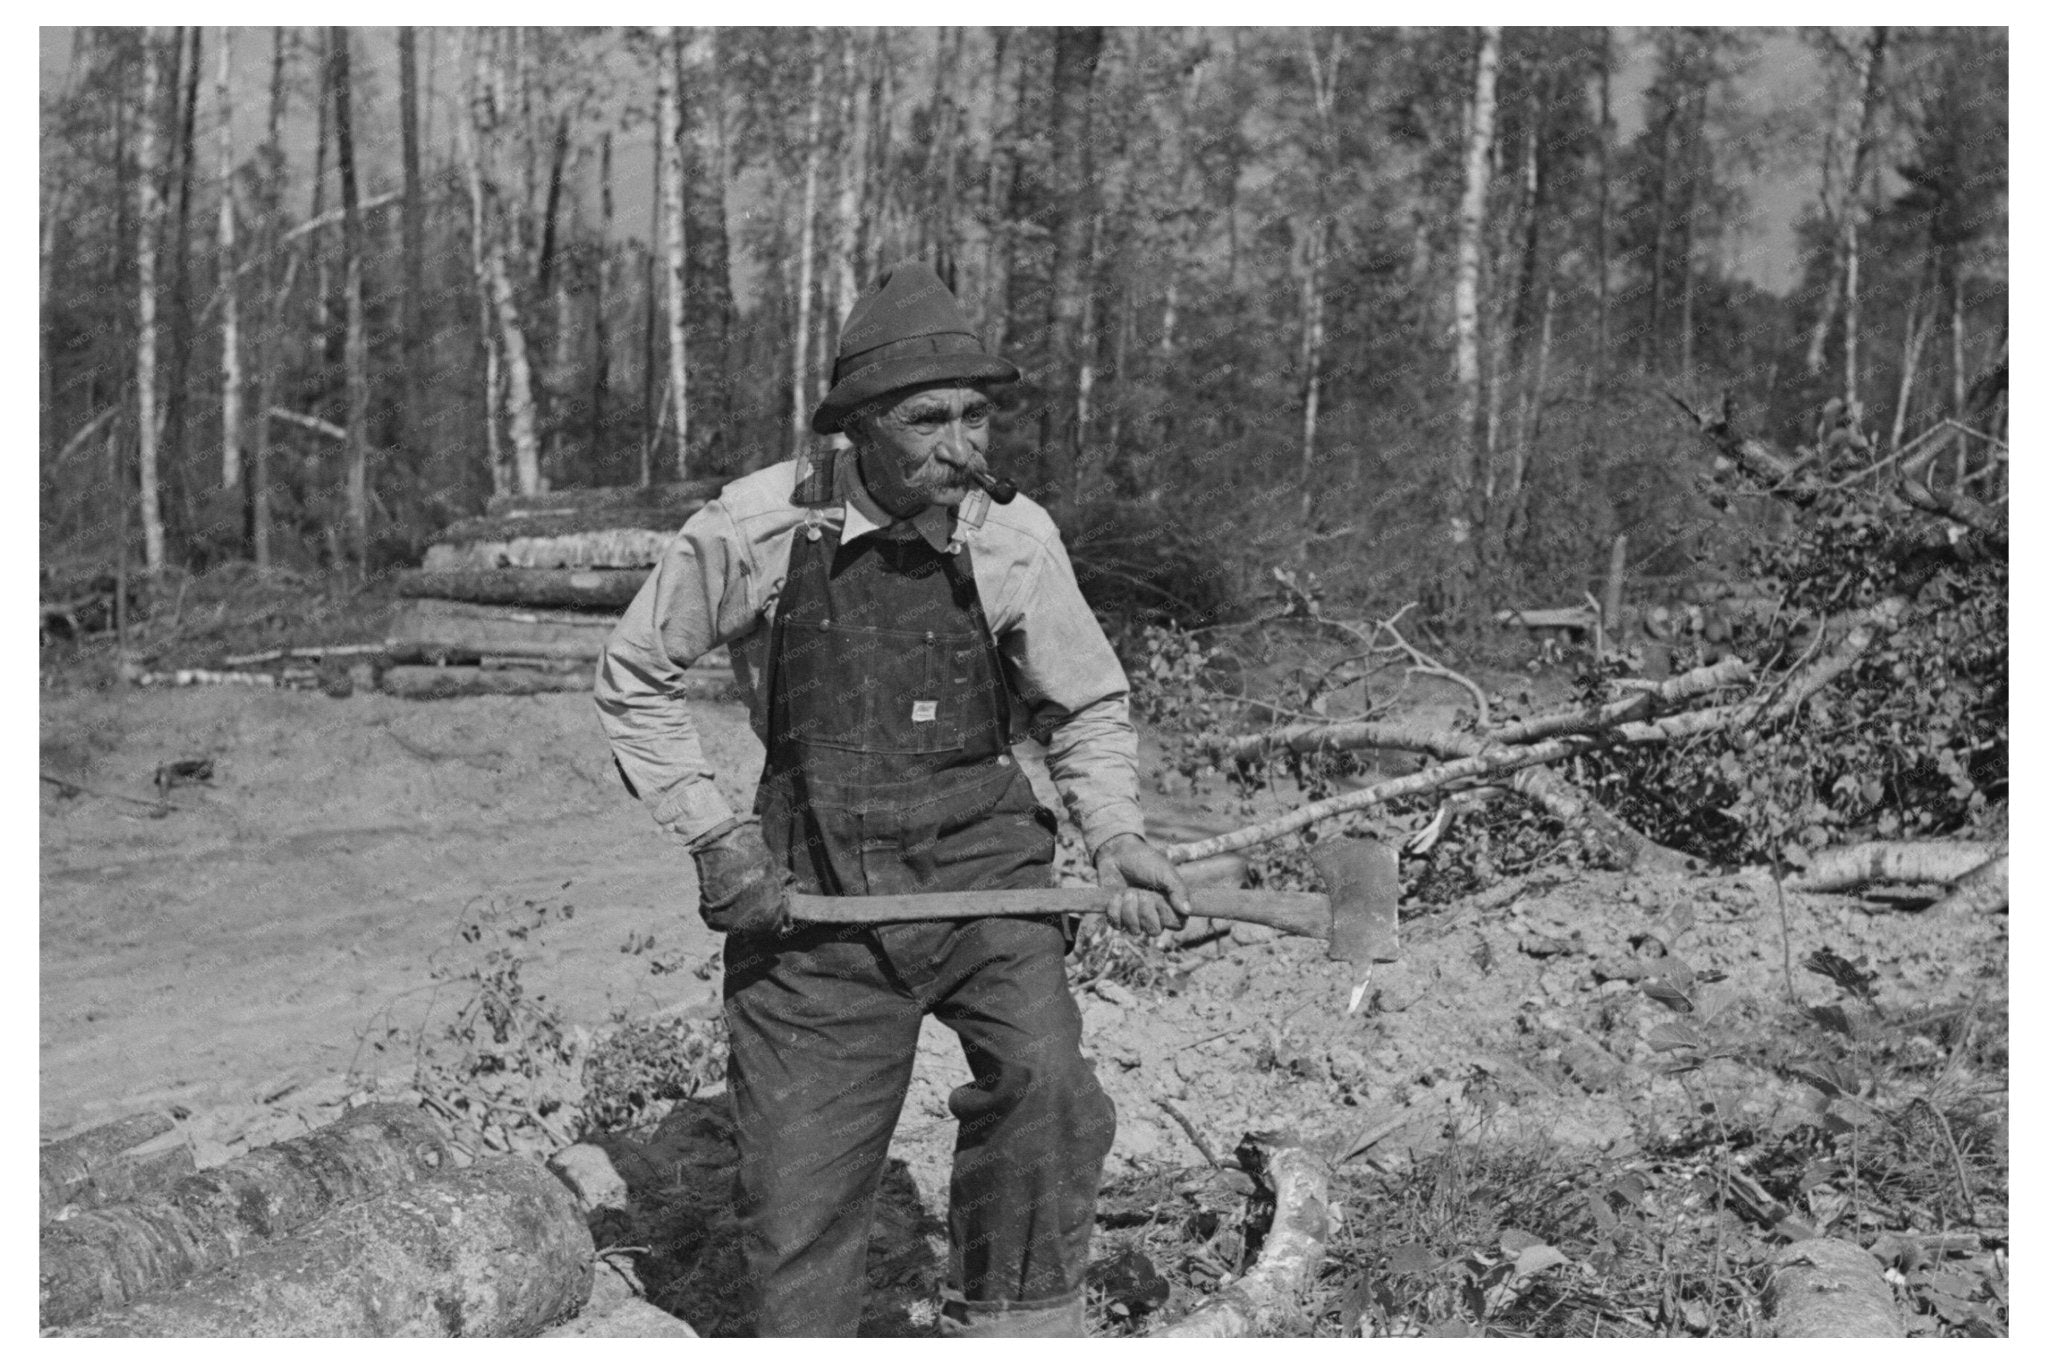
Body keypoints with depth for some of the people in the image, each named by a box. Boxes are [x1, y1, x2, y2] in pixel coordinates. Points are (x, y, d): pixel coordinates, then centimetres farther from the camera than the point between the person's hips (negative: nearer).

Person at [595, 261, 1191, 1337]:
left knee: (1043, 1079, -26)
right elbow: (633, 682, 4)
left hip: (977, 862, 0)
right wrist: (712, 835, -4)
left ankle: (1005, 1327, -5)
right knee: (796, 1196, 6)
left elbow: (1086, 709, 9)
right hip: (808, 887, 0)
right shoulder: (751, 529, -10)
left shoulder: (1015, 542, -8)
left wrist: (1114, 835, -8)